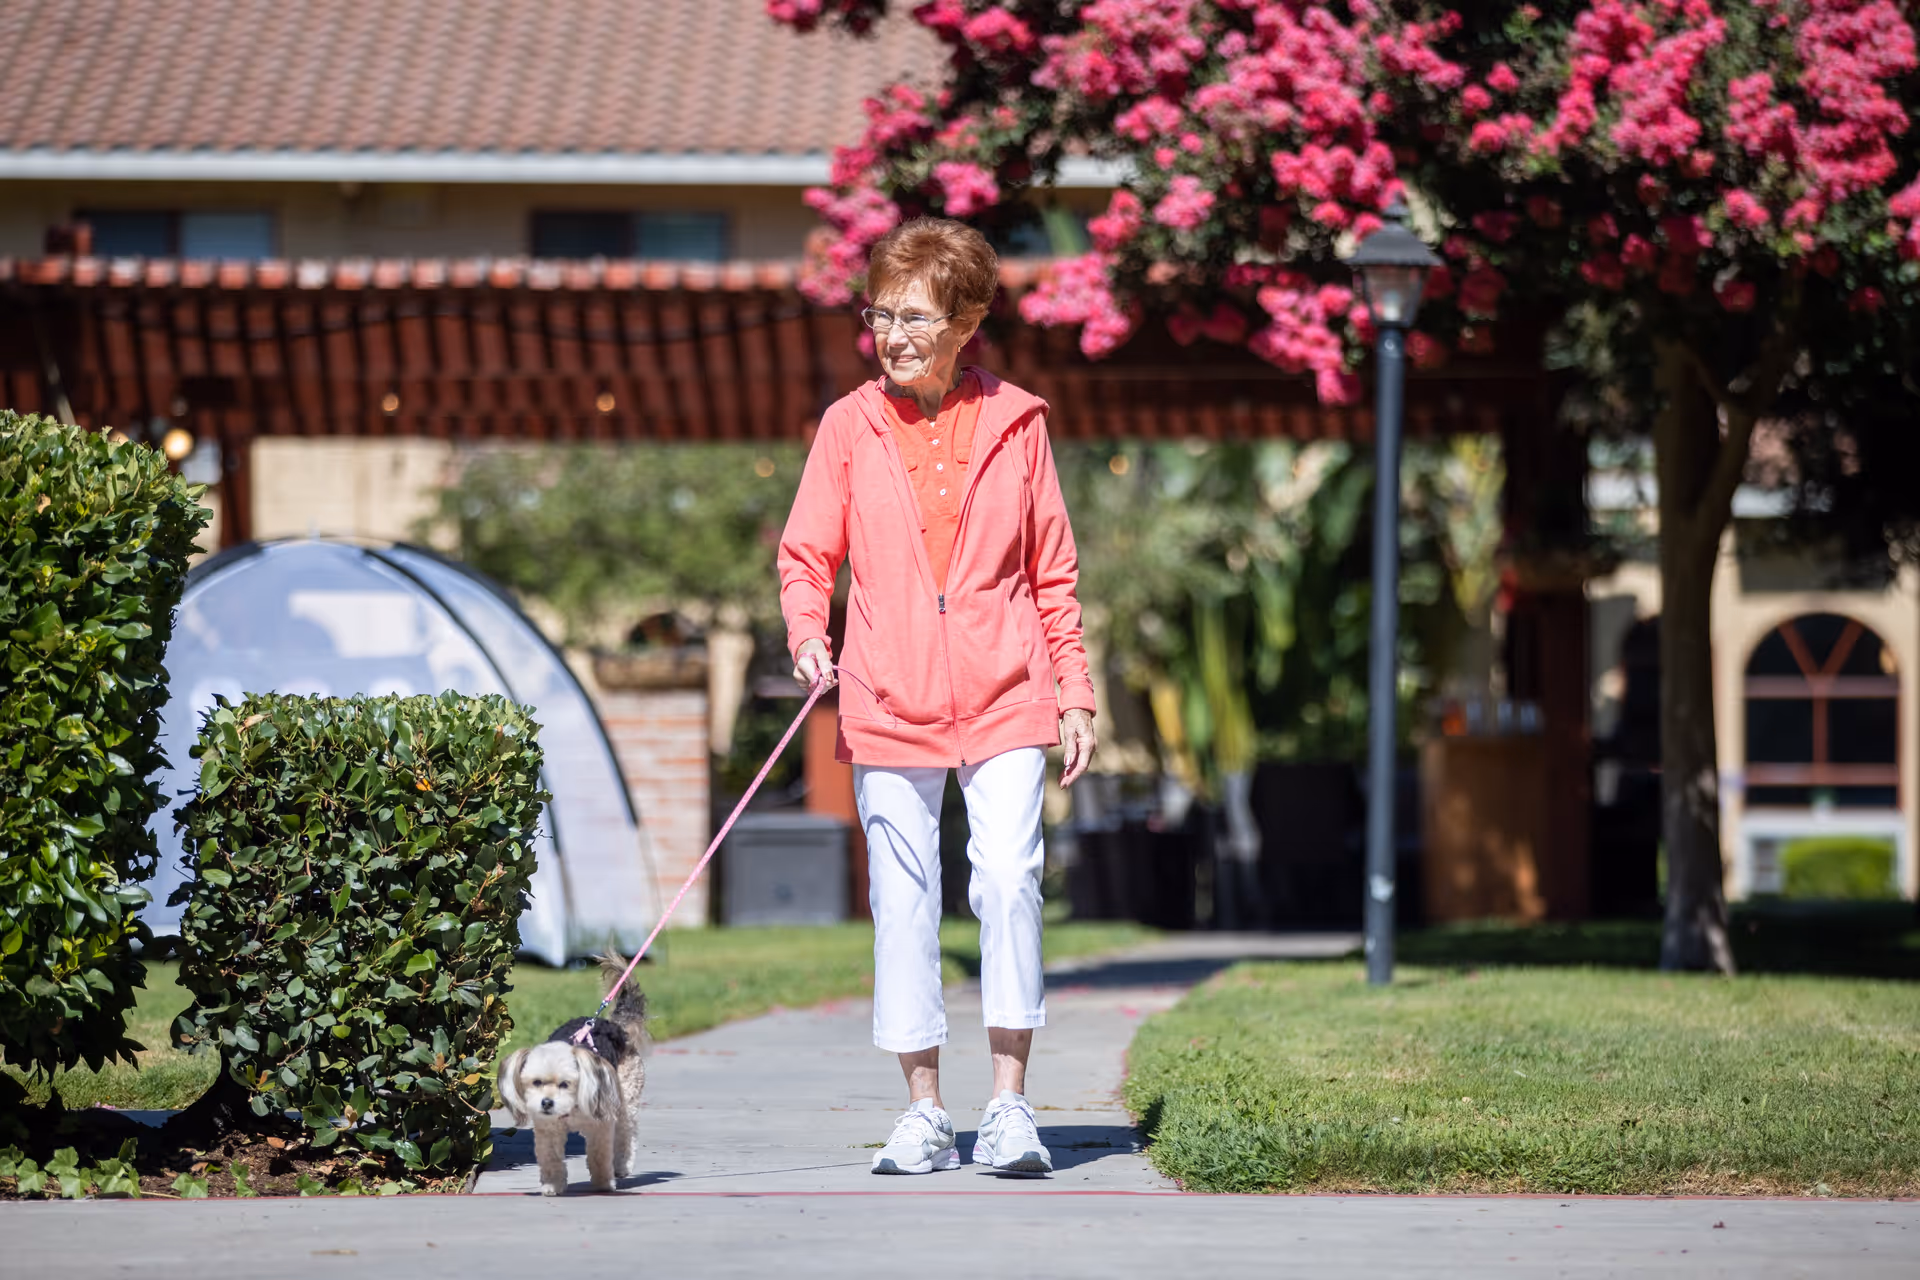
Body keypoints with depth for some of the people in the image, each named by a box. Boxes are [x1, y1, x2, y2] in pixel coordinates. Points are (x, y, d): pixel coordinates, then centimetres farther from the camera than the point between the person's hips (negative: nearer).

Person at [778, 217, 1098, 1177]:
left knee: (1008, 878, -14)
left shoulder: (1015, 422, 3)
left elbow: (1052, 570, 10)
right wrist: (806, 632, -11)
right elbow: (807, 552, 9)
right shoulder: (850, 425, 3)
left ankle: (1010, 1106, -7)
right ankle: (924, 1114, 13)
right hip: (889, 698, 1)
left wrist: (1075, 692, 8)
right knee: (902, 899, 4)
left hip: (1003, 698, -1)